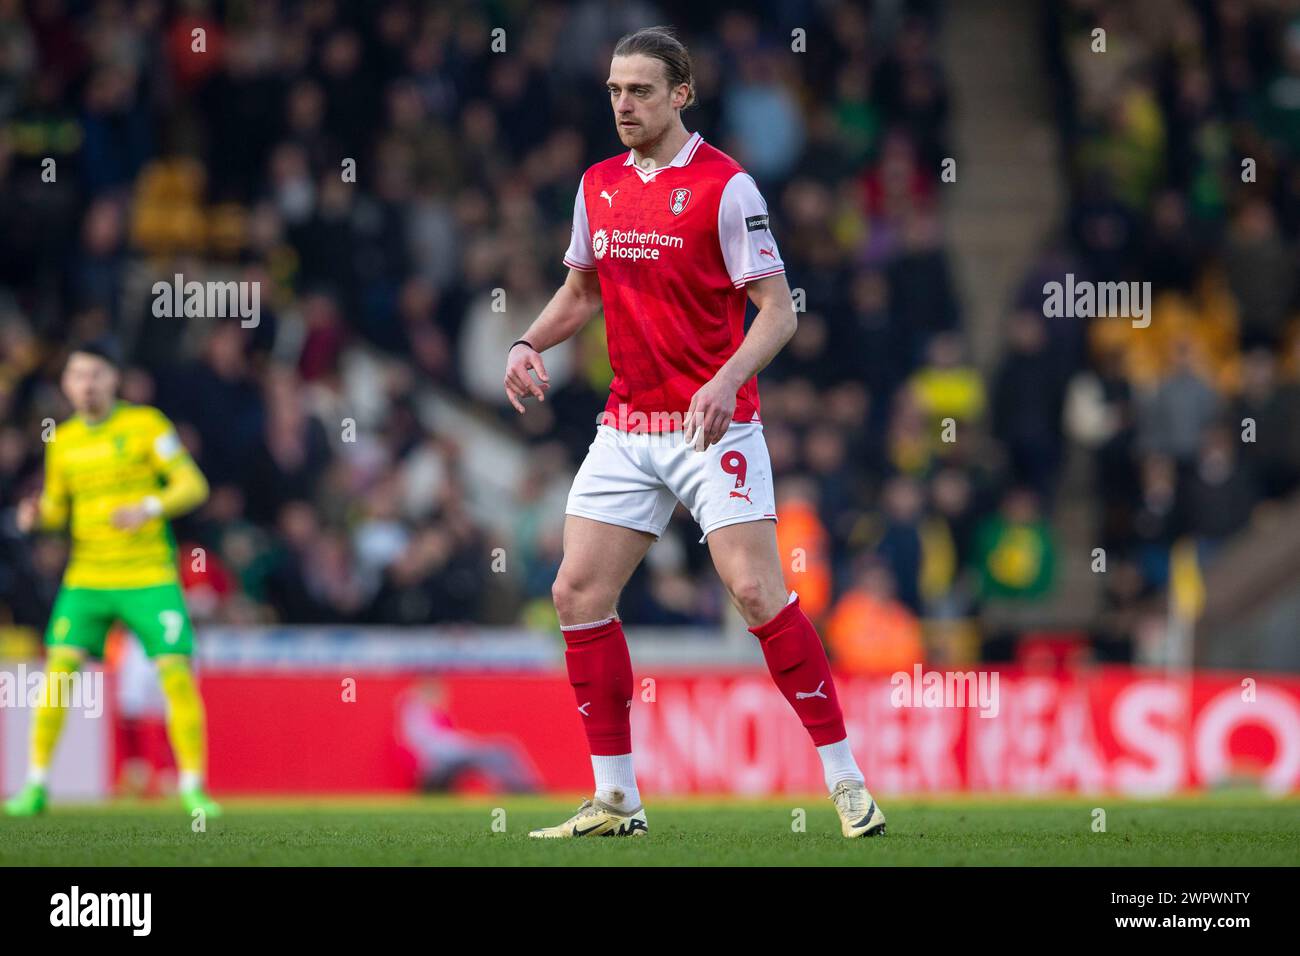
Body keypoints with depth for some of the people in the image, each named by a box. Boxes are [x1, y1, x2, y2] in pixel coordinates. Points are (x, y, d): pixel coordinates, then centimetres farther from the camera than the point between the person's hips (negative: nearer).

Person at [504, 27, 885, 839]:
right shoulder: (600, 186, 9)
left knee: (757, 590, -16)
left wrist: (726, 381, -27)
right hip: (627, 428, 6)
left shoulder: (725, 186, -10)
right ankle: (616, 799, 7)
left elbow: (778, 310, -12)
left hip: (714, 426, -6)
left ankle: (846, 781, -8)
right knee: (579, 591, -1)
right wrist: (530, 344, 5)